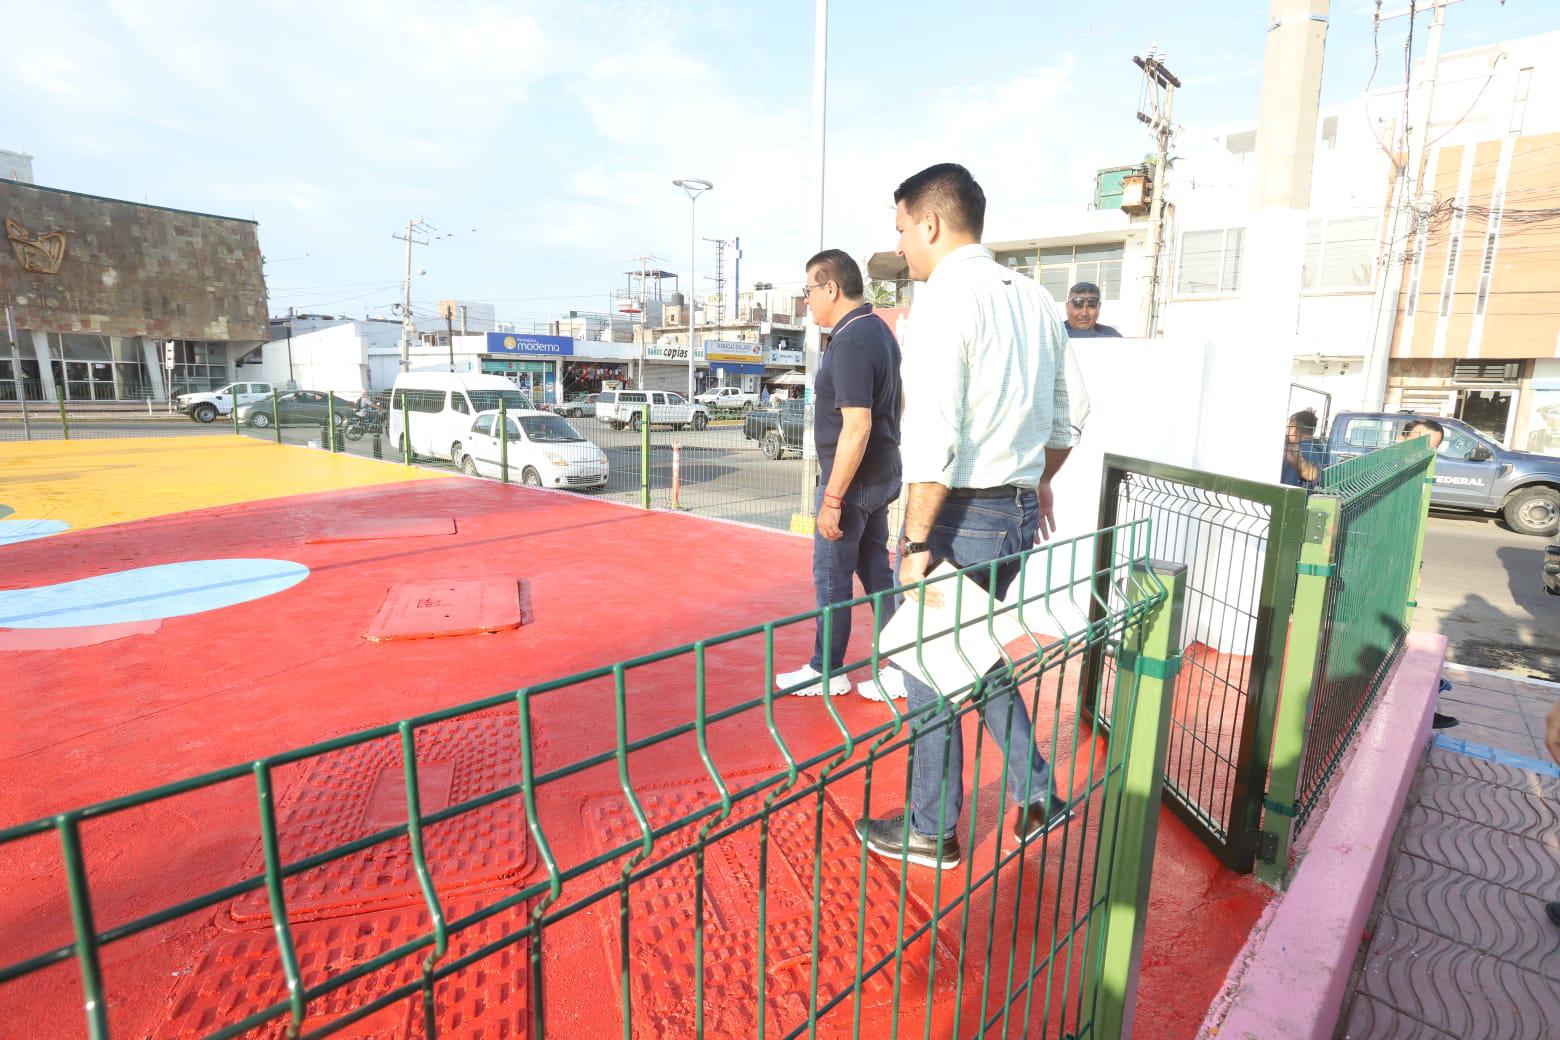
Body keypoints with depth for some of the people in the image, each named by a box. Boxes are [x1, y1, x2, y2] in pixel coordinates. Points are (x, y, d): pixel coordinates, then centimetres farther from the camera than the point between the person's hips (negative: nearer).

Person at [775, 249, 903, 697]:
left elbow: (856, 427, -26)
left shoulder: (850, 342, -20)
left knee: (831, 577, 4)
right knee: (877, 571, 15)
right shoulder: (879, 329, 11)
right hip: (881, 475, 9)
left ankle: (827, 672, 18)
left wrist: (832, 498, -23)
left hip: (853, 480, -9)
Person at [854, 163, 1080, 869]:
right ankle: (1036, 795, 31)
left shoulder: (943, 299, -14)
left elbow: (934, 441, -23)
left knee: (932, 676, 9)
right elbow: (1064, 421, 17)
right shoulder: (1037, 300, 11)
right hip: (1019, 511, 8)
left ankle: (932, 832, 27)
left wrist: (917, 541, -18)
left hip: (959, 518, -8)